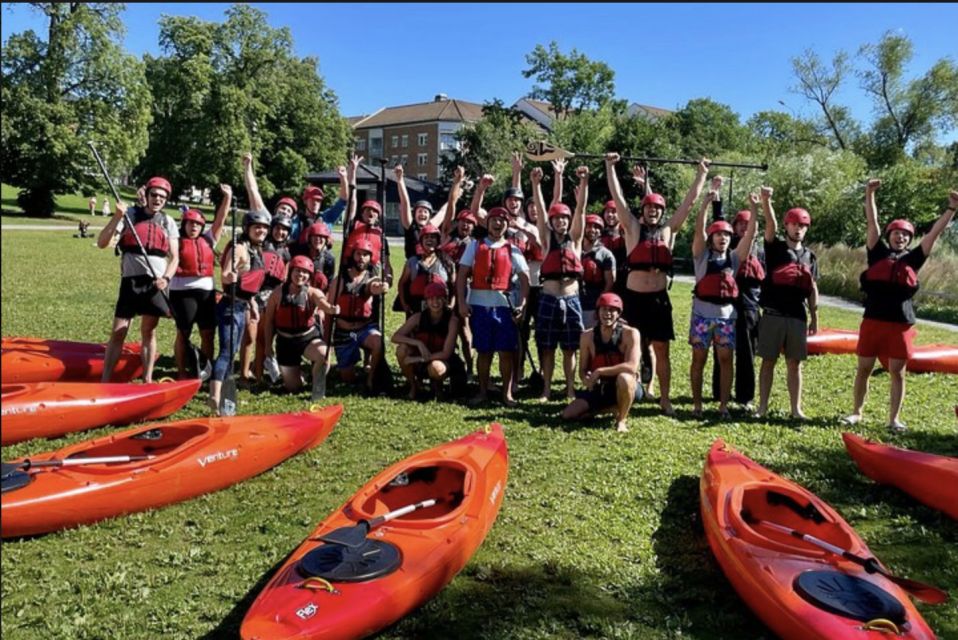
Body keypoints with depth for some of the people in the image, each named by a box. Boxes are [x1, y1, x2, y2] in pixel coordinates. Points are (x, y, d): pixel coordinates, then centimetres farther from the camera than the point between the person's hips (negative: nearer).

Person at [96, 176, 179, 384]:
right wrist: (117, 217, -15)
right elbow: (102, 243, -3)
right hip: (131, 280, -1)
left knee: (149, 332, 7)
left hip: (155, 283, 2)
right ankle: (104, 381, 2)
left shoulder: (168, 222, 10)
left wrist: (166, 278, -10)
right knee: (118, 333, -3)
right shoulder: (129, 214, 4)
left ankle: (147, 380, 13)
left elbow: (175, 257, 8)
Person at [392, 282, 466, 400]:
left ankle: (437, 386, 1)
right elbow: (395, 337, -17)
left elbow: (446, 353, -21)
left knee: (435, 368, -39)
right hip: (421, 360, 3)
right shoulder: (419, 317, -11)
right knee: (402, 348, -26)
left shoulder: (452, 319, -19)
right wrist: (418, 343, -31)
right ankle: (413, 386, -1)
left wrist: (419, 359, -25)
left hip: (442, 360, -3)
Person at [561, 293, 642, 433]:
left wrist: (600, 371, -28)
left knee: (624, 378, -40)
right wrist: (586, 379, -23)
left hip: (627, 388, -4)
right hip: (600, 389, 4)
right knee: (568, 415, -9)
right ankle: (612, 407, 11)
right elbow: (582, 370, 1)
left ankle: (622, 419, -11)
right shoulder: (587, 336, -5)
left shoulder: (630, 333, -17)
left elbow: (632, 367, -29)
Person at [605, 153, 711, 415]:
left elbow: (690, 201, 12)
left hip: (659, 298, 2)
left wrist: (702, 174, 12)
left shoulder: (668, 231, 9)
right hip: (634, 296, -2)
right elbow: (618, 197, 0)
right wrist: (610, 166, -3)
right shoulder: (633, 229, 4)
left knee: (661, 349, 6)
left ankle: (665, 398, 13)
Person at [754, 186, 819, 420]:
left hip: (798, 317, 3)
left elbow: (812, 289, 14)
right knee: (768, 361, 2)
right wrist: (765, 201, -34)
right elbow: (771, 225, -16)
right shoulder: (775, 247, 3)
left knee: (794, 363, 7)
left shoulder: (810, 256, 12)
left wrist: (814, 318, 11)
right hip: (772, 315, -3)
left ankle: (796, 409, 14)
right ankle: (762, 407, 8)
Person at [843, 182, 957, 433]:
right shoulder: (878, 253, 7)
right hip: (873, 320, -1)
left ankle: (894, 418, 13)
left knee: (897, 372, 4)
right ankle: (856, 412, 19)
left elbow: (935, 232, 8)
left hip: (901, 324, 1)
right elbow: (872, 222, 2)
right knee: (864, 368, 6)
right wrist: (869, 193, -4)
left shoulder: (913, 259, 10)